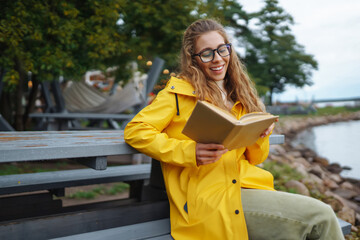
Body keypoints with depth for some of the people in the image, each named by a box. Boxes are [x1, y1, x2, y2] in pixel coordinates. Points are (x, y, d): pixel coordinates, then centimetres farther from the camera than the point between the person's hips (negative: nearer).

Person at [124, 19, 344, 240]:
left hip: (244, 186, 6)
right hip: (209, 199, -6)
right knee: (321, 217, -17)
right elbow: (135, 131, -9)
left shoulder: (240, 97, 17)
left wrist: (260, 137, -4)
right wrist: (189, 151, -20)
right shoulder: (179, 91, 0)